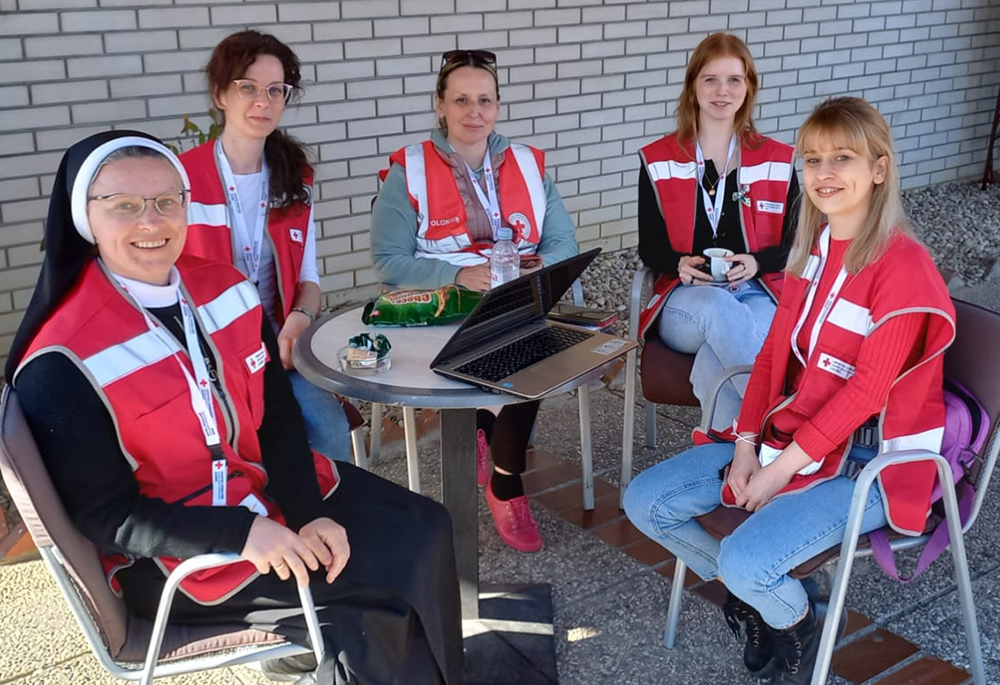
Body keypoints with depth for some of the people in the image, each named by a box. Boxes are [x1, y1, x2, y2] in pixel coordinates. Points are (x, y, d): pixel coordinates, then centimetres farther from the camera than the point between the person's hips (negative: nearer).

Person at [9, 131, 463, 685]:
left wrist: (309, 514, -15)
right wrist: (243, 534, -29)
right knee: (382, 604, -15)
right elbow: (106, 515, -18)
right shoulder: (64, 365, -20)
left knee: (423, 533, -3)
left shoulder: (223, 288, -1)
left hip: (264, 482, 7)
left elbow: (277, 416, -1)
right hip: (170, 555, -6)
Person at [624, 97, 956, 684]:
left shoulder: (902, 266, -18)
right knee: (646, 502, 0)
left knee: (745, 559, -28)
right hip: (785, 438, 8)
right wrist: (747, 446, -4)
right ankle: (758, 596, 19)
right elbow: (774, 354, 6)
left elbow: (866, 390, -21)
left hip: (868, 463, -7)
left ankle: (798, 620, 8)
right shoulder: (811, 249, 6)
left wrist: (781, 469, -18)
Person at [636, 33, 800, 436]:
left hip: (758, 294, 0)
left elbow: (793, 244, 9)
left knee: (717, 355, -38)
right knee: (718, 307, -39)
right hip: (685, 301, 0)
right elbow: (649, 247, 6)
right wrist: (681, 264, -17)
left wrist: (754, 262, -13)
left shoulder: (777, 160, 11)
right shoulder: (658, 161, 9)